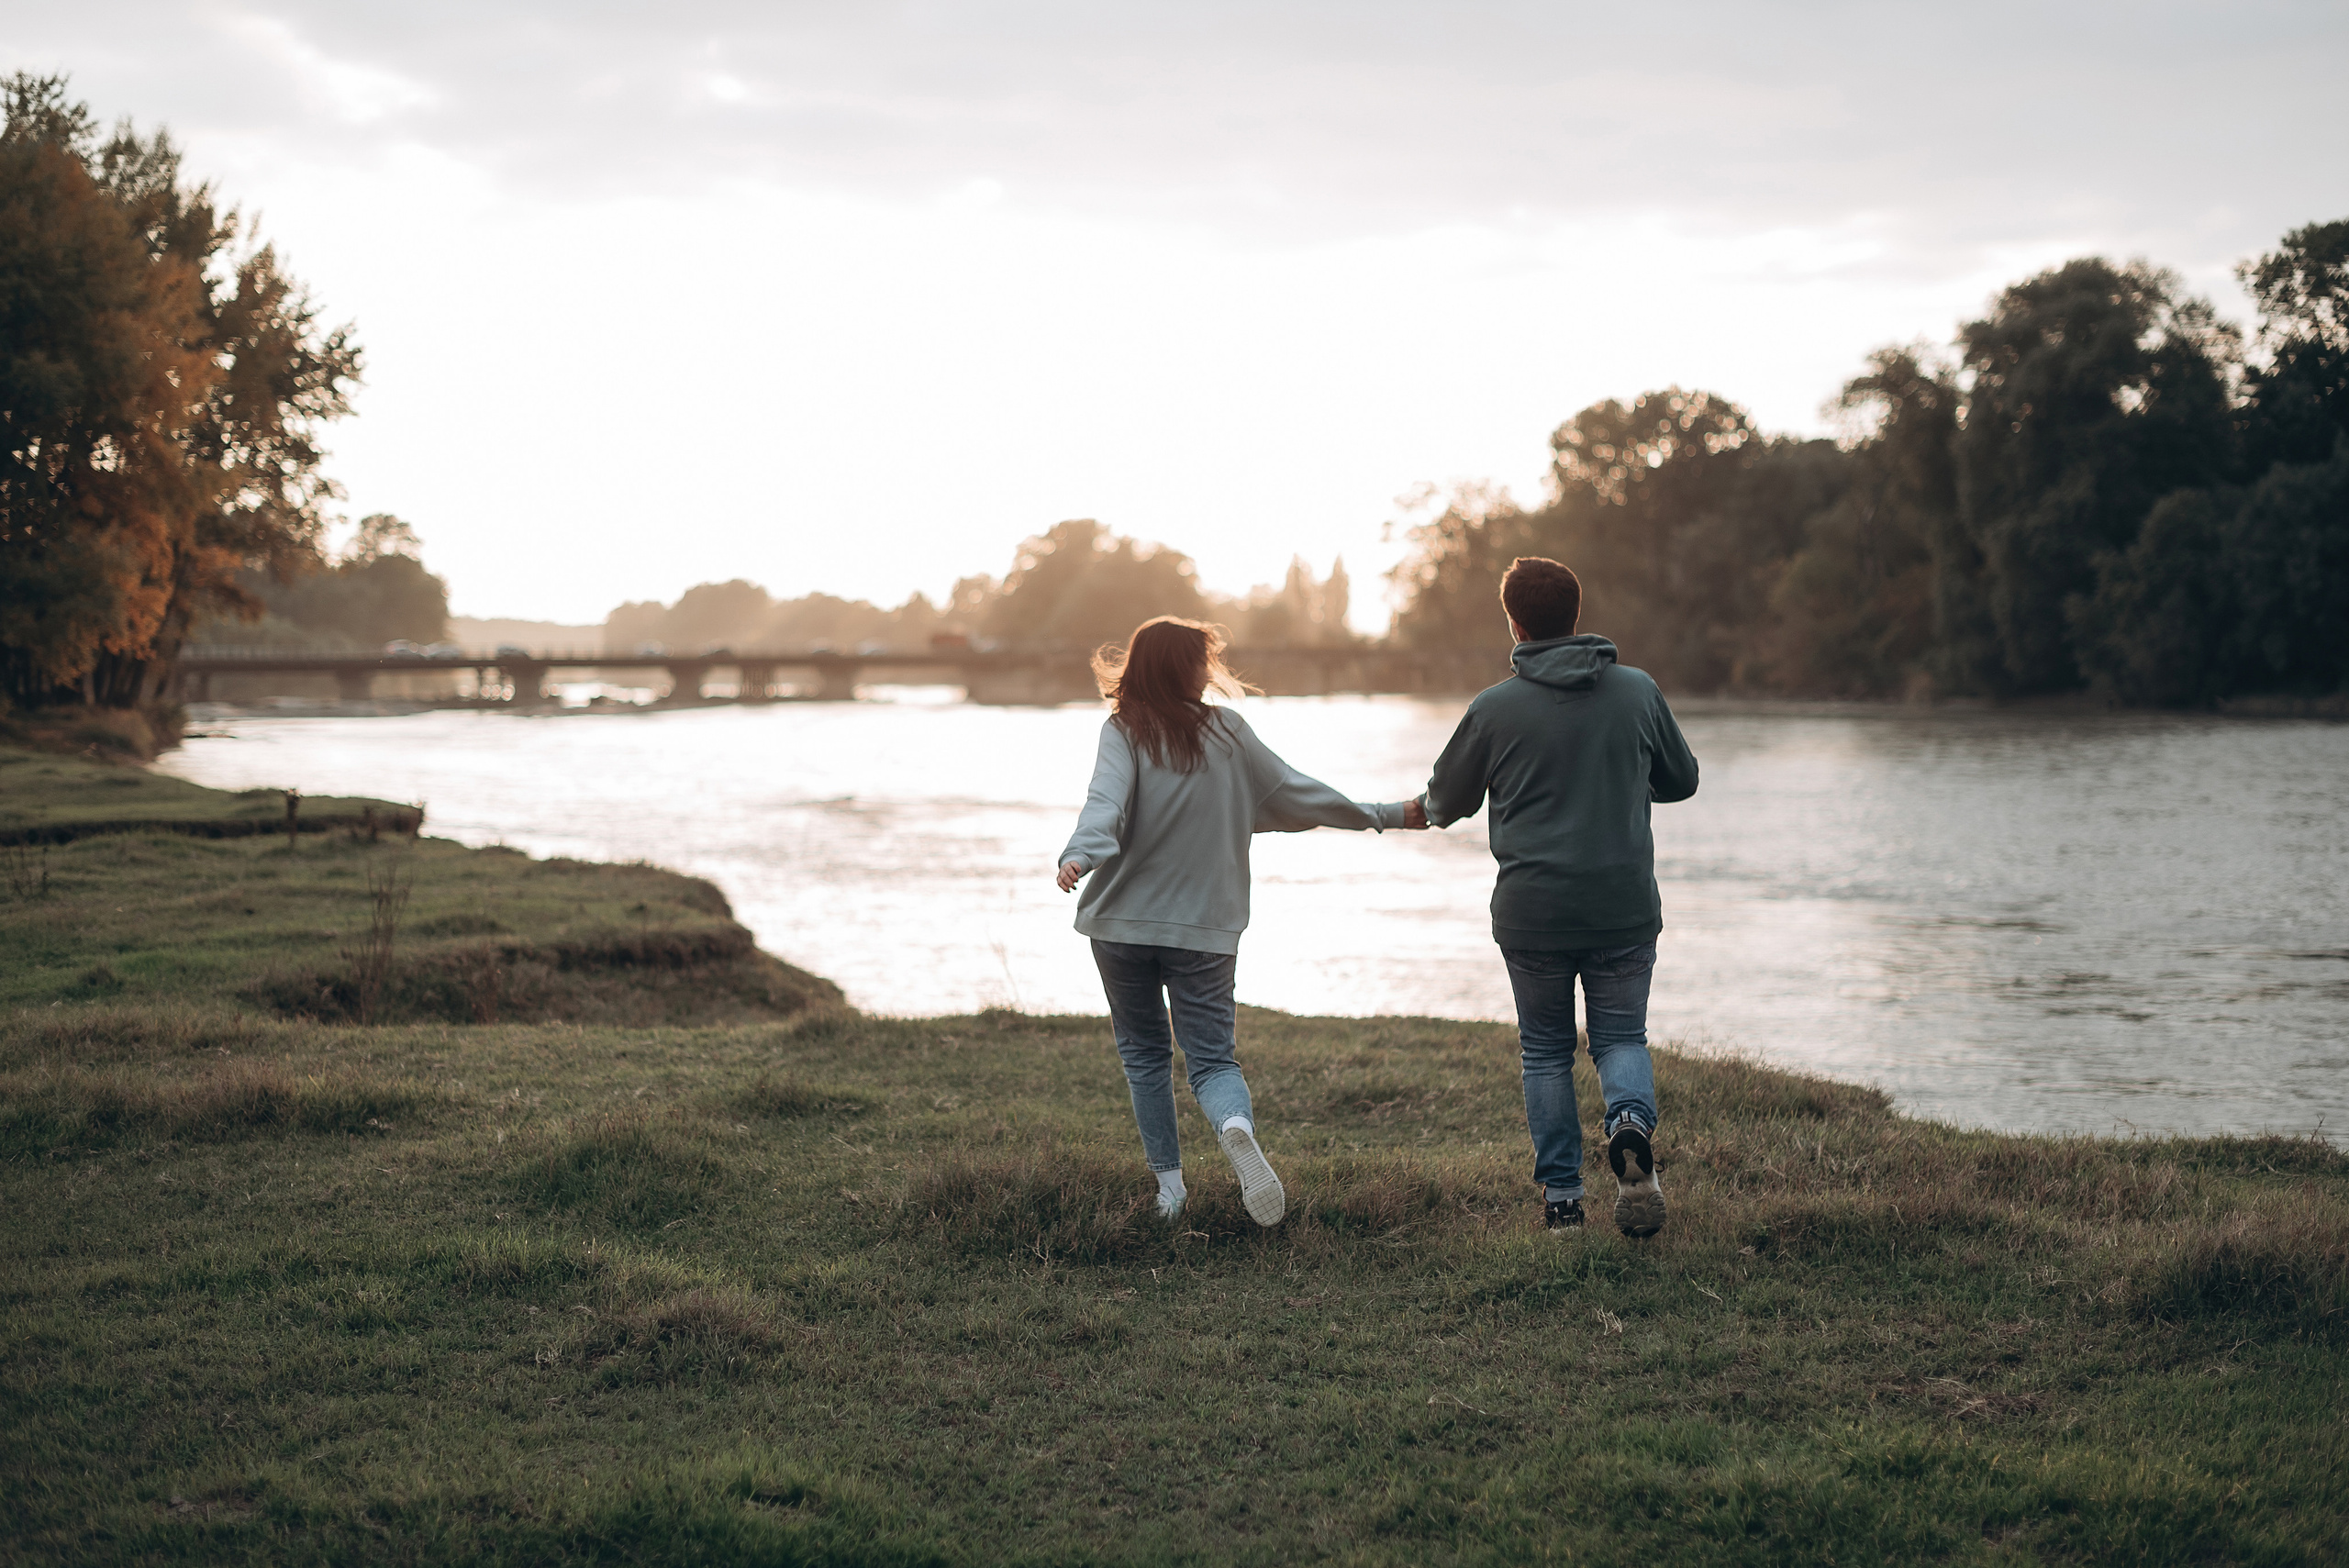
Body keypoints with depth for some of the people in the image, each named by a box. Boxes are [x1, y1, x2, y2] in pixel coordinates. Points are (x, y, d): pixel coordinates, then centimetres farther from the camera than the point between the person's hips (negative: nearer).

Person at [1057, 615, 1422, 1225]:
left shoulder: (1124, 731, -4)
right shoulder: (1229, 733, 2)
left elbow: (1107, 802, -23)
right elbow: (1294, 793, 8)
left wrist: (1080, 855, -38)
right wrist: (1380, 816, 20)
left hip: (1123, 923, -1)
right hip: (1206, 926, 1)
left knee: (1144, 1056, 16)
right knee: (1211, 1058, 3)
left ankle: (1168, 1185, 15)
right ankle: (1236, 1128, -30)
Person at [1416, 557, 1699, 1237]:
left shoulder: (1494, 709, -5)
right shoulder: (1638, 691, 0)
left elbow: (1446, 803, 9)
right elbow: (1682, 780, 13)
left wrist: (1423, 811, 32)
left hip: (1532, 911, -1)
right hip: (1626, 907, 1)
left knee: (1545, 1050, 14)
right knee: (1622, 1036, 14)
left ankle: (1561, 1194, 9)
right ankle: (1632, 1122, -16)